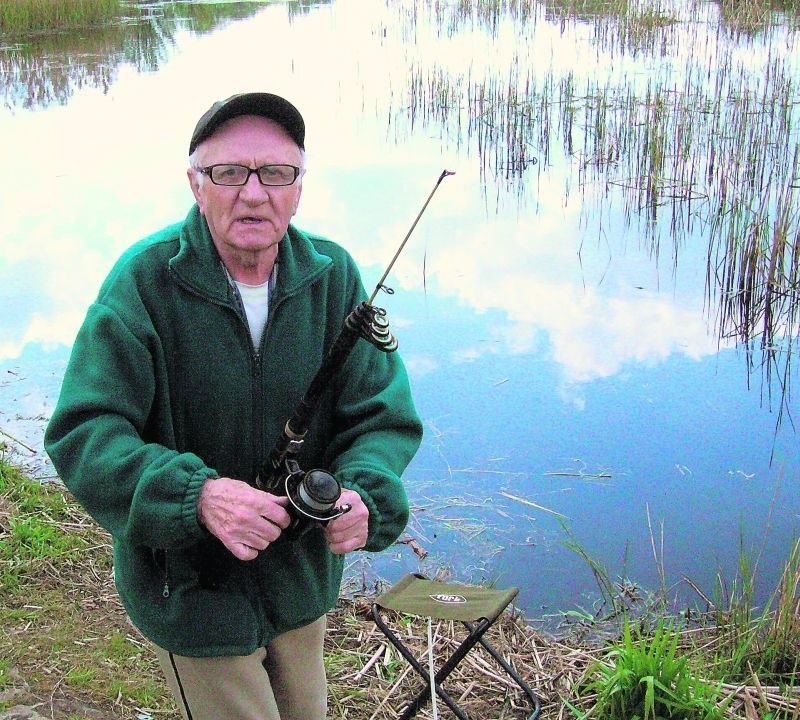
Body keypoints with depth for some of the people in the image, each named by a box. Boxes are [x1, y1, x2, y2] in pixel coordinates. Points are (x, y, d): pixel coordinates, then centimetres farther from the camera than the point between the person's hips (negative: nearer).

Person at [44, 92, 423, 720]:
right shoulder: (144, 282, -20)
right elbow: (82, 434, -24)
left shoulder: (333, 276, -10)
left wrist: (362, 495, -32)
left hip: (303, 578, 5)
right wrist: (197, 496, -41)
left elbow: (383, 414, -10)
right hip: (189, 589, -4)